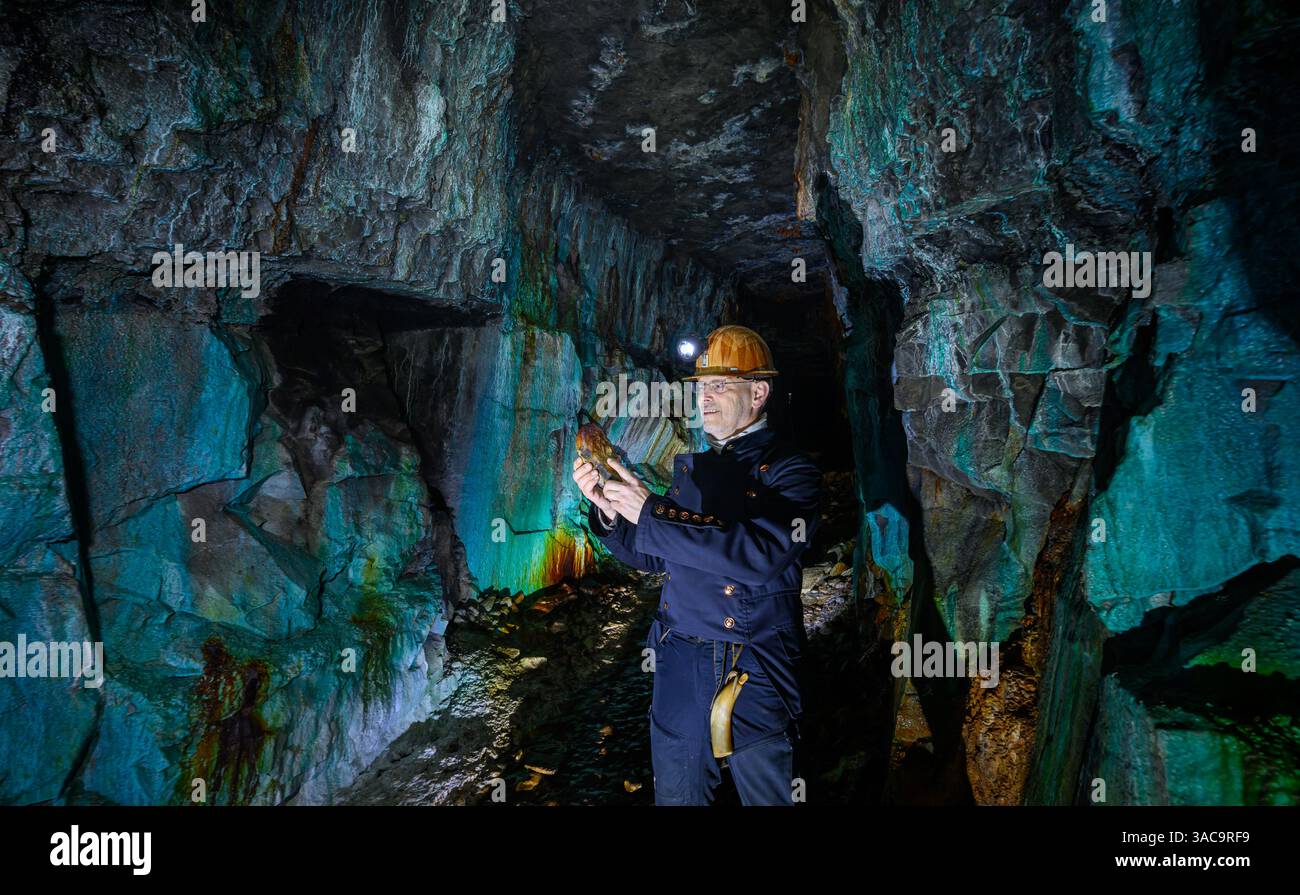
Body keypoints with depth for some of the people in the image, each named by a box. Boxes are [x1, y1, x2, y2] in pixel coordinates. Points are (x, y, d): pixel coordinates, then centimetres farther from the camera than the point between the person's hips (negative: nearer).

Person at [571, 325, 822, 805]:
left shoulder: (792, 472, -8)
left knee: (767, 795, 9)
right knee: (675, 793, 17)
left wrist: (651, 512, -26)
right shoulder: (690, 467, 10)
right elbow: (651, 556, 13)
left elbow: (764, 553, -26)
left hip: (755, 676, -5)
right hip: (678, 671, 5)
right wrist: (609, 510, -7)